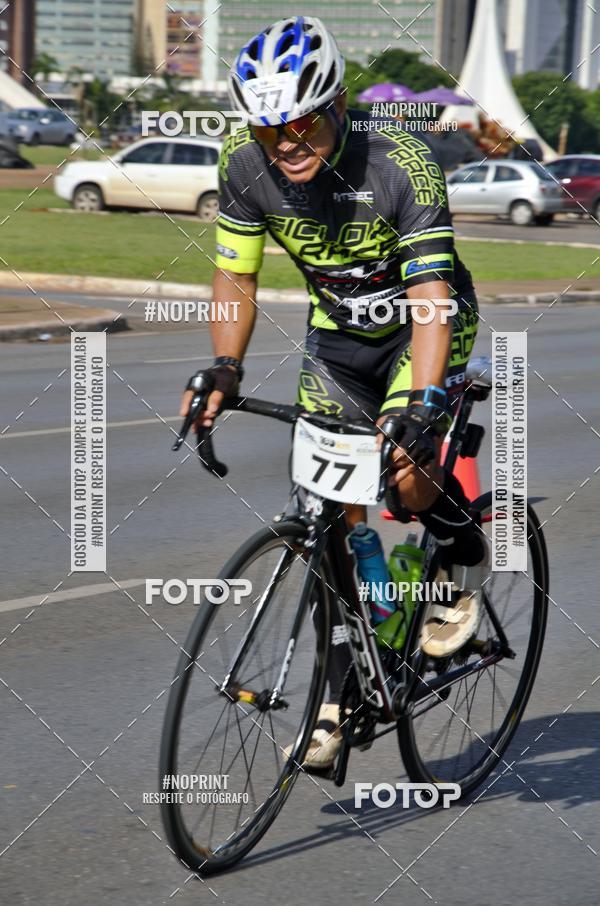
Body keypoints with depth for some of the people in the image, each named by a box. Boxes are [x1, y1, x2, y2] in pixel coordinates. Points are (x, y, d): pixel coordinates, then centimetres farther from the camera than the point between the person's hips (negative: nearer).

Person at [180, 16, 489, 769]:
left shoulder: (403, 163, -32)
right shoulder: (244, 165, -19)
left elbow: (430, 294, -37)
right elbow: (235, 276, -7)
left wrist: (422, 404, -49)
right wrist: (223, 370, -21)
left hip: (426, 326, -4)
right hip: (336, 334, 4)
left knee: (405, 475, -25)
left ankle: (466, 564, 9)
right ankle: (336, 697, 10)